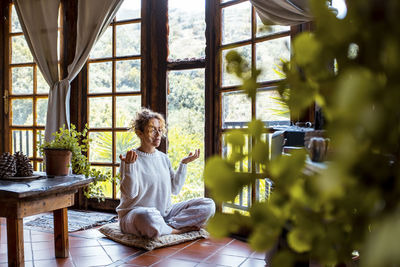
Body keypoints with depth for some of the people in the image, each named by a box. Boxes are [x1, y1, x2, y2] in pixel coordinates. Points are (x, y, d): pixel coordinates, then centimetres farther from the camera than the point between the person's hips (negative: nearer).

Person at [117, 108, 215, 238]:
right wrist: (129, 165, -28)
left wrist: (184, 164, 7)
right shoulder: (131, 158, -7)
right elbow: (130, 193, -16)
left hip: (165, 212, 6)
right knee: (148, 218, -44)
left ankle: (168, 226, -18)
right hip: (135, 212, -6)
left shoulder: (163, 158, 12)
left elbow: (175, 189, 12)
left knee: (208, 205, -7)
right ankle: (177, 230, -14)